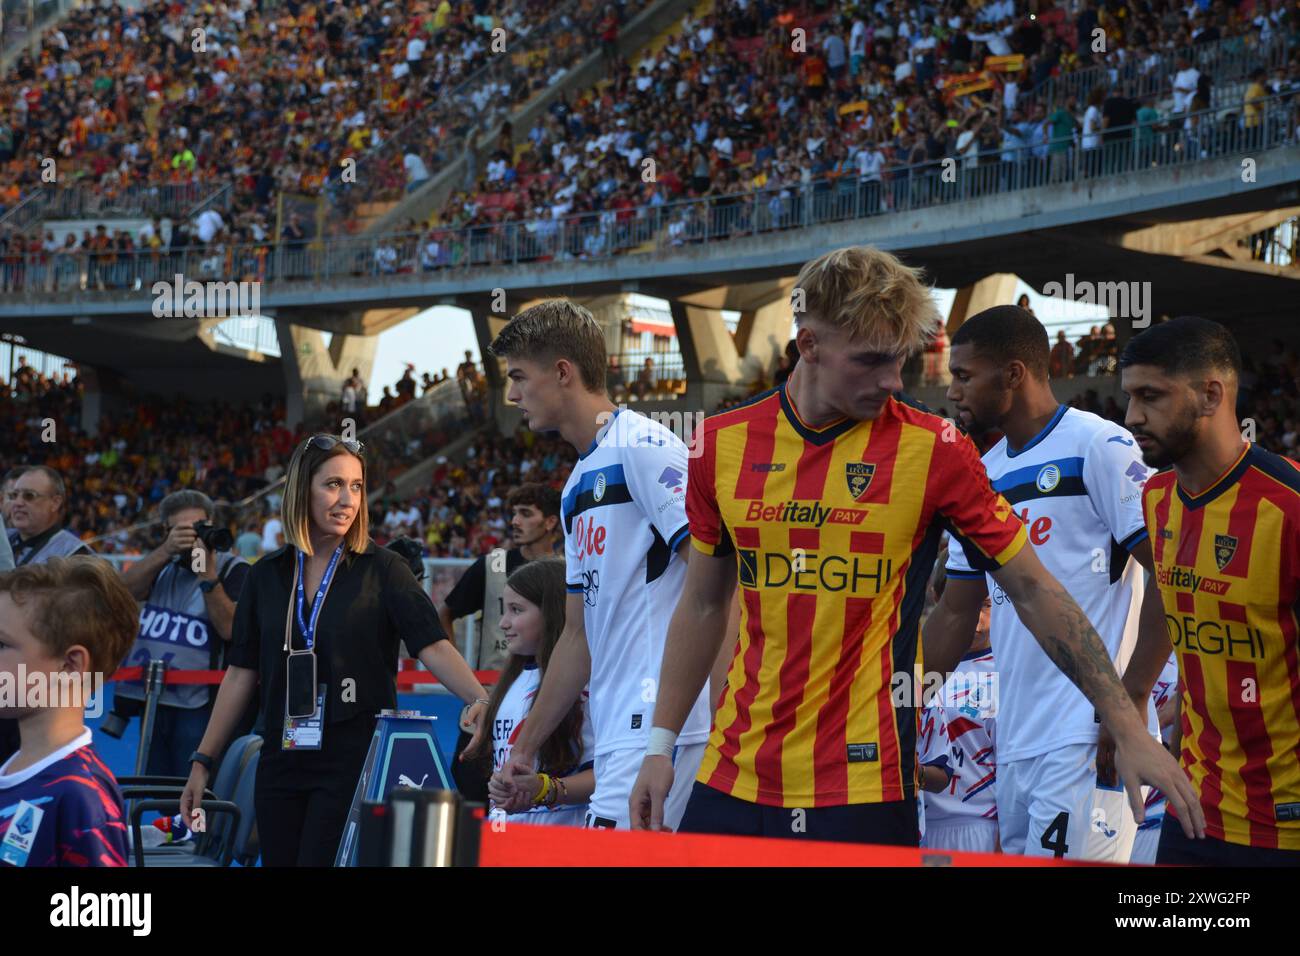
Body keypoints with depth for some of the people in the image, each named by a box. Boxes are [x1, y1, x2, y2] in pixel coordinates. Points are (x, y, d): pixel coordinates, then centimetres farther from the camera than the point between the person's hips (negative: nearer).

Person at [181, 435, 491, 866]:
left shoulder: (382, 569, -1)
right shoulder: (267, 575, 9)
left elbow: (433, 645, -12)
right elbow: (241, 673, 12)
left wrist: (479, 699, -30)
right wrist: (202, 761, 8)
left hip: (354, 761, -4)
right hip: (281, 762, 4)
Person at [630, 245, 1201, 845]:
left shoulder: (933, 451, -7)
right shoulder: (722, 443, 3)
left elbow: (1032, 591, -2)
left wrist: (1128, 730, -5)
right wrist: (660, 746, 10)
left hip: (862, 786, -3)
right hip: (731, 781, 3)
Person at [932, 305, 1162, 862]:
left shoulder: (1099, 448, -6)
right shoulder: (983, 477, 18)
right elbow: (956, 614, 23)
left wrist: (1132, 702, -17)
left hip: (1091, 738, -8)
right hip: (1014, 742, 8)